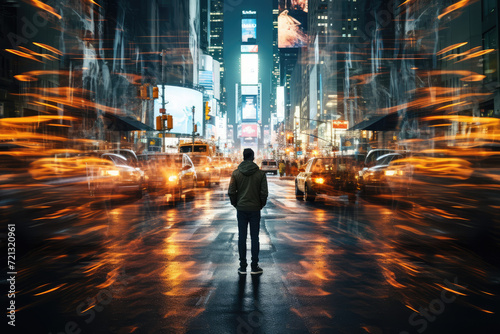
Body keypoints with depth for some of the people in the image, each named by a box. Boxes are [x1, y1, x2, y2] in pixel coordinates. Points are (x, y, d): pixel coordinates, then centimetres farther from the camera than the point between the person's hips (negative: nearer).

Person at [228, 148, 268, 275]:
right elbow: (264, 193, -6)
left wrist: (236, 204, 9)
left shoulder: (236, 173, -2)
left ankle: (242, 267, 11)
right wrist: (261, 205, 8)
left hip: (241, 209, 1)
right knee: (255, 238, 6)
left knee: (242, 237, 6)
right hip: (255, 210, -1)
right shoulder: (260, 173, -5)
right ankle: (254, 267, 10)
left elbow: (231, 192, -4)